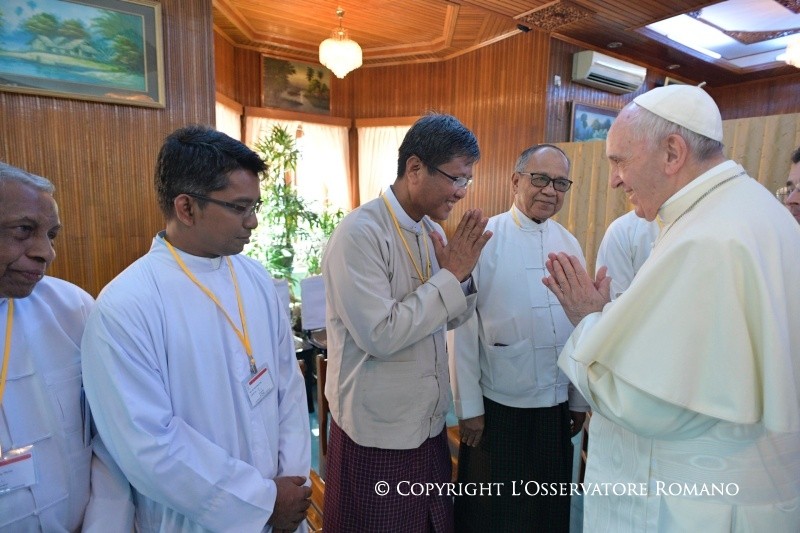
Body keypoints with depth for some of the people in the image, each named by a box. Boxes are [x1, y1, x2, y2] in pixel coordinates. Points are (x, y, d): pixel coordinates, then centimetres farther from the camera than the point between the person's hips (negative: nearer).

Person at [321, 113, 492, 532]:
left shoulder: (431, 229, 3)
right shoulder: (359, 234, -20)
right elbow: (379, 336, -26)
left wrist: (461, 274, -10)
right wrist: (449, 275, -20)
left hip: (430, 423, 7)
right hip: (377, 434, -7)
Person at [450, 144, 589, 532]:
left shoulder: (570, 244, 3)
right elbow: (464, 328, -13)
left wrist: (579, 399, 10)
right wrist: (468, 407, -10)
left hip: (557, 407, 5)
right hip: (497, 406, -4)